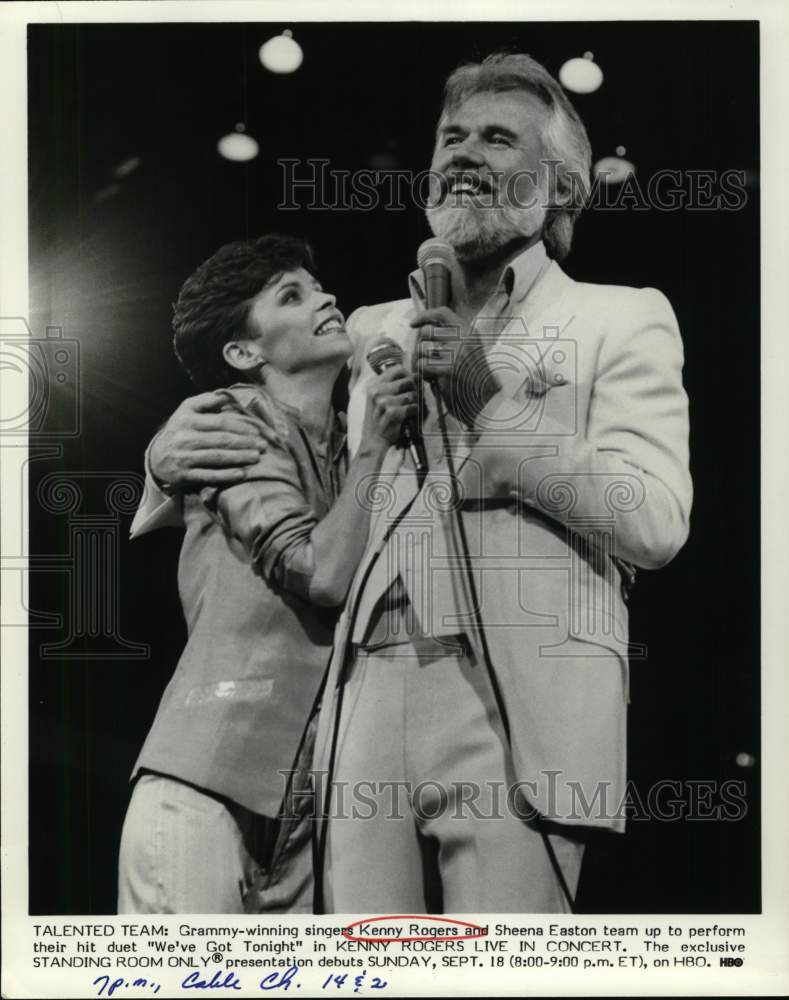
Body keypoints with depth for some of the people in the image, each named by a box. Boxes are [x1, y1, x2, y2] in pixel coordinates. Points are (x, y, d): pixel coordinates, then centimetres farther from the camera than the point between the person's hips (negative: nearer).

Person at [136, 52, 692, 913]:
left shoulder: (623, 318, 8)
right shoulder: (371, 331, 19)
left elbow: (656, 522, -4)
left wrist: (490, 402, -7)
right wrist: (175, 452, 7)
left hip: (517, 715, -3)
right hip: (366, 711, 4)